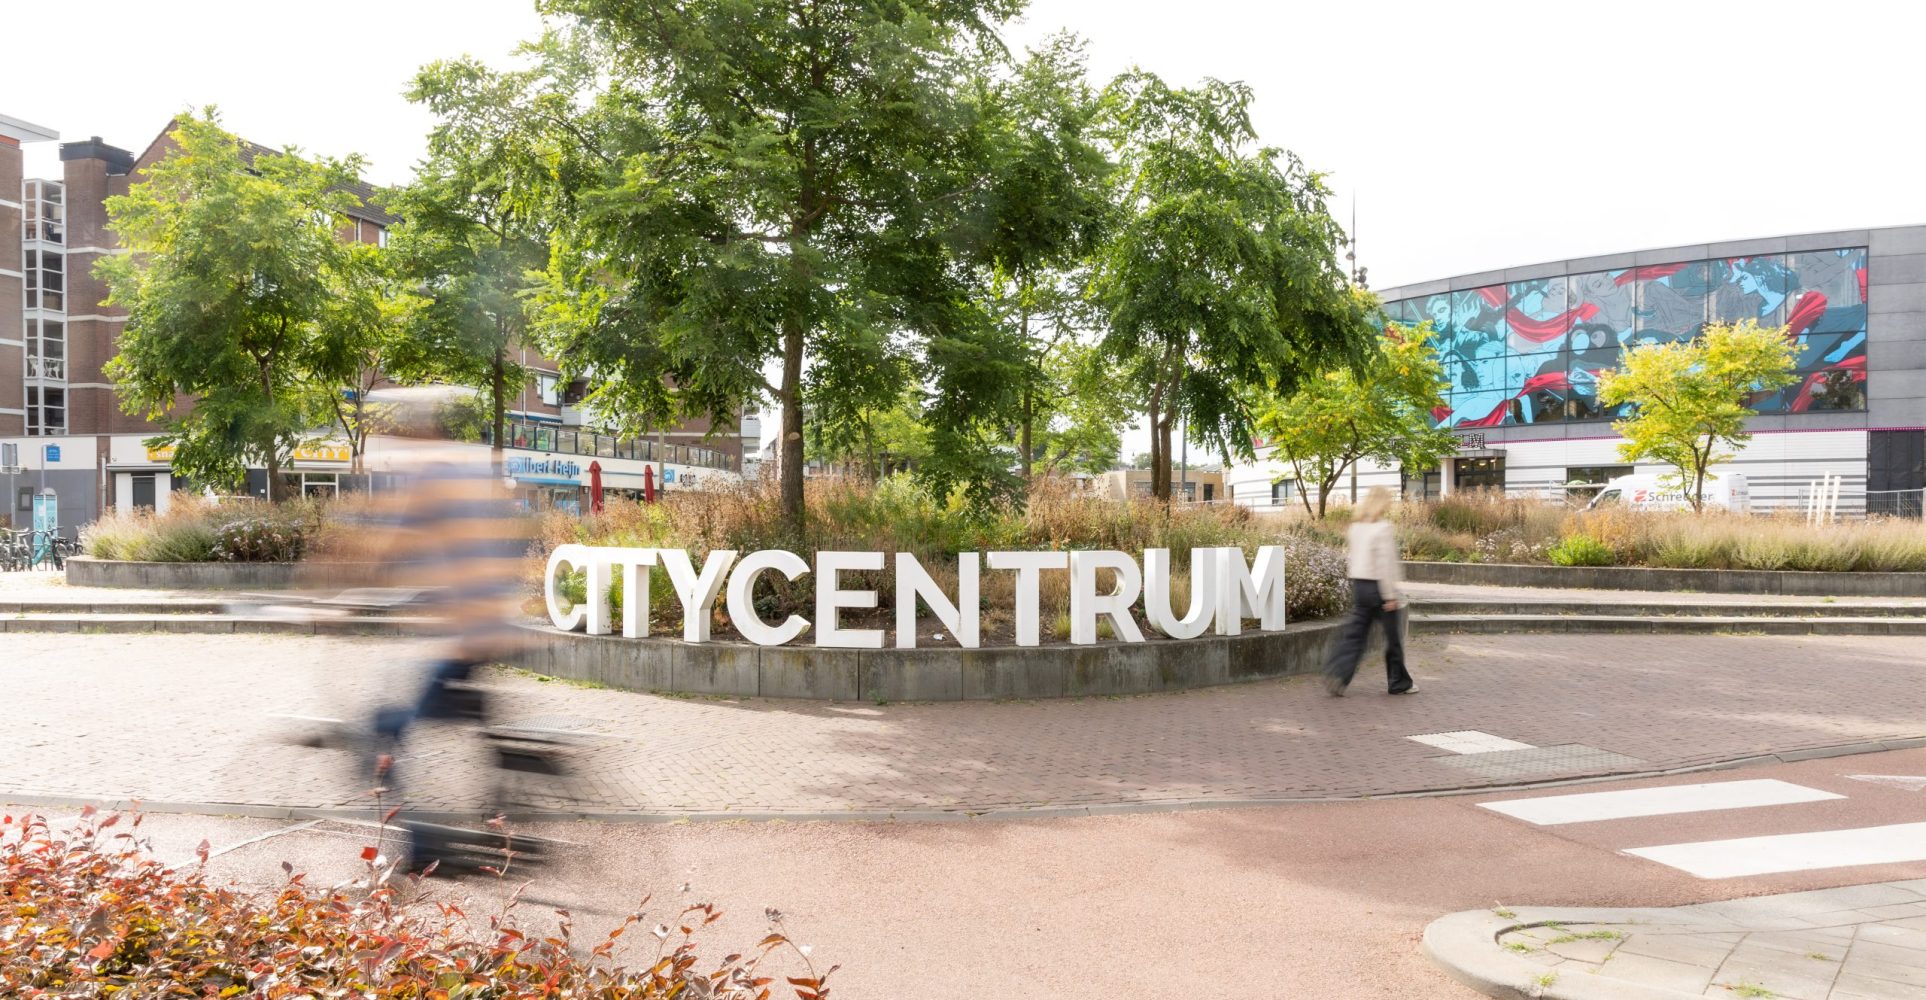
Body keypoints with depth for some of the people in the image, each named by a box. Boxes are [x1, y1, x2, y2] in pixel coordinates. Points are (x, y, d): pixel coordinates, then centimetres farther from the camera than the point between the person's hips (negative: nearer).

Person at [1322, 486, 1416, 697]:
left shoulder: (1356, 527, 8)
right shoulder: (1383, 528, -14)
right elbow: (1384, 564, -18)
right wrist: (1390, 595, -15)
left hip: (1358, 584, 6)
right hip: (1378, 586, -6)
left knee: (1354, 633, 4)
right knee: (1393, 636, 9)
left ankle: (1336, 673, -13)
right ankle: (1400, 683, 20)